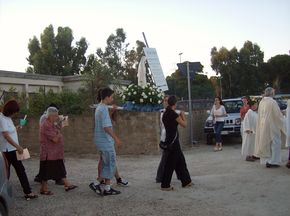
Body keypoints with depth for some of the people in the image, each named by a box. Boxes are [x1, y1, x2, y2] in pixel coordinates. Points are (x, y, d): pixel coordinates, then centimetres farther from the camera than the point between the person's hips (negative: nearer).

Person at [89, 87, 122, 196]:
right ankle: (96, 183, 3)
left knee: (107, 164, 13)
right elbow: (106, 127, -23)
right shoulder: (104, 109, -18)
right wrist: (116, 138, -18)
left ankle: (107, 188, 16)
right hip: (106, 141, -10)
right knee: (110, 165, -1)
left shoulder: (99, 107, 13)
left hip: (103, 141, 10)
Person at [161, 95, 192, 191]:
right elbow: (184, 124, -9)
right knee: (170, 163, -1)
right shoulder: (173, 114, -16)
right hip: (173, 141, -9)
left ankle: (186, 181, 26)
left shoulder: (165, 114, 8)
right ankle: (165, 185, 7)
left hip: (169, 139, 9)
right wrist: (183, 116, 7)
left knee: (180, 161, 17)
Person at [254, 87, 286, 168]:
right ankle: (273, 161, 3)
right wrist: (282, 126, -2)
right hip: (272, 126, -7)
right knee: (274, 143, 3)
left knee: (266, 143, 14)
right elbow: (278, 115, -13)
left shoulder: (261, 102, 4)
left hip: (263, 126, 7)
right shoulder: (273, 102, -17)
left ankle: (266, 161, 18)